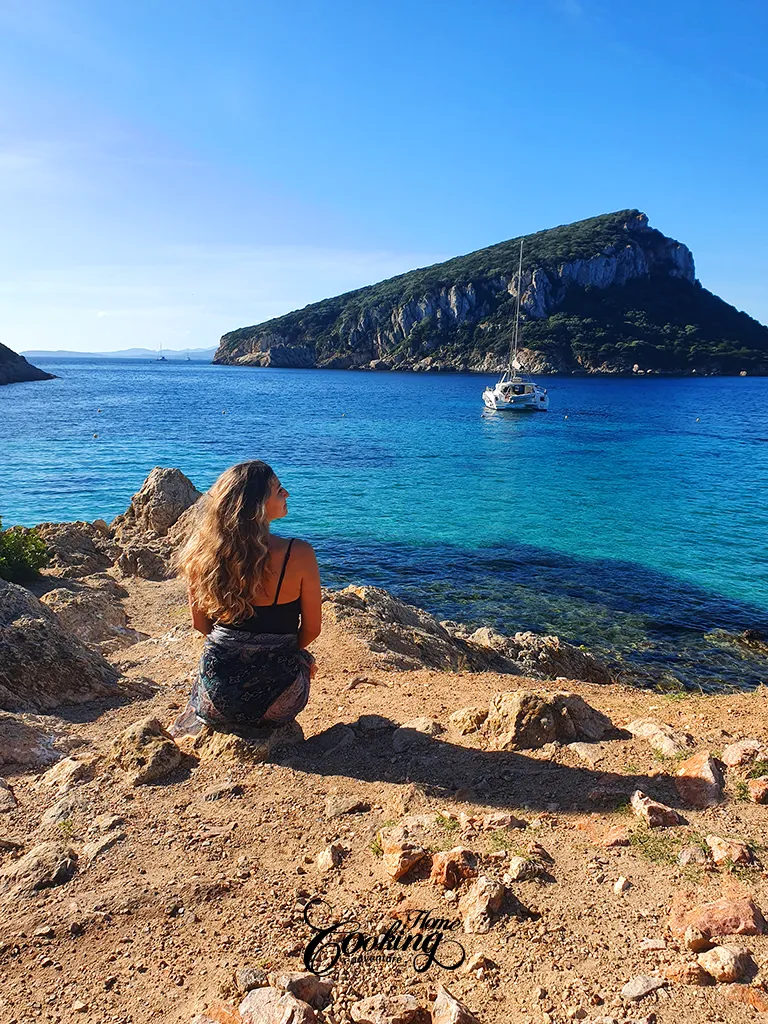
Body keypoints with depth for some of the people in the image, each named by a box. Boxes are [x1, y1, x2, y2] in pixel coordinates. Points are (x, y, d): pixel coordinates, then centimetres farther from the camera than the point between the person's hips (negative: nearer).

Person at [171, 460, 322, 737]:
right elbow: (311, 630, -8)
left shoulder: (204, 551, -11)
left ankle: (199, 720, 22)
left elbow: (201, 625, 2)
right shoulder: (299, 554, -20)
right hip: (276, 704, -2)